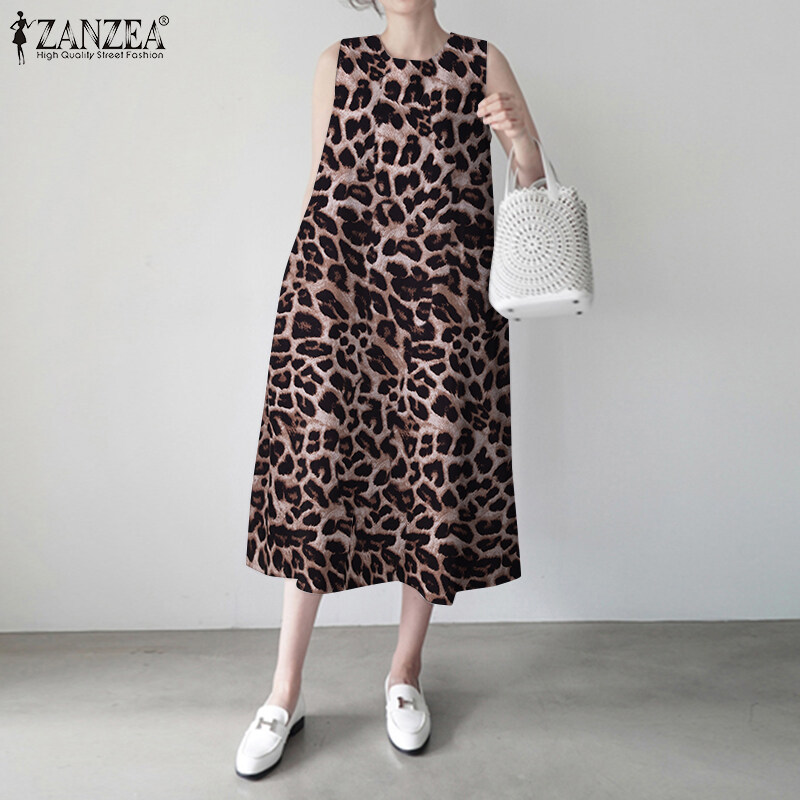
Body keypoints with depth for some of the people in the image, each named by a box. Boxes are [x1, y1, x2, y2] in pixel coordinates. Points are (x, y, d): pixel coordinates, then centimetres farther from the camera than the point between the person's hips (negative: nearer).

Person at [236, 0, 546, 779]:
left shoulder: (484, 66, 14)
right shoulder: (337, 64, 16)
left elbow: (535, 195, 11)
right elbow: (319, 184, 14)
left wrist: (521, 140, -10)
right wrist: (301, 292, 10)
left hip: (444, 299, 1)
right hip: (339, 288, 0)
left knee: (437, 468, 0)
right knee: (315, 459, -4)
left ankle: (406, 672, 22)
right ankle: (286, 692, 12)